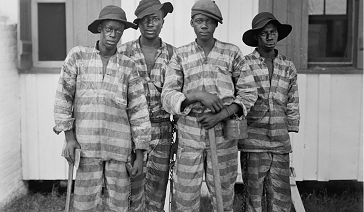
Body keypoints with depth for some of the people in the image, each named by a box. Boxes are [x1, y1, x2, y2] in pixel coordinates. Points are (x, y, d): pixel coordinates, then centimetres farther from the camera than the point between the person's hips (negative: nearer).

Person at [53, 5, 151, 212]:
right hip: (86, 145, -1)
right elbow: (64, 96, 3)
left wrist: (140, 155, 2)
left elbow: (138, 111, 4)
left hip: (119, 147, 1)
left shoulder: (128, 66, 5)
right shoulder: (78, 56, 3)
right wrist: (69, 137, -4)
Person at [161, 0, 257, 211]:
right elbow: (168, 97, -5)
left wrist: (220, 116, -13)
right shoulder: (180, 56, 1)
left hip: (223, 133, 0)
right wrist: (198, 95, -21)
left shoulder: (233, 53, 1)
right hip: (189, 135, 0)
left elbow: (248, 93, 1)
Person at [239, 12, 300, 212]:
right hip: (253, 144, -3)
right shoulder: (243, 64, -2)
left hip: (280, 143, 3)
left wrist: (290, 134, 11)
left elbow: (292, 104, 13)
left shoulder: (288, 66, 9)